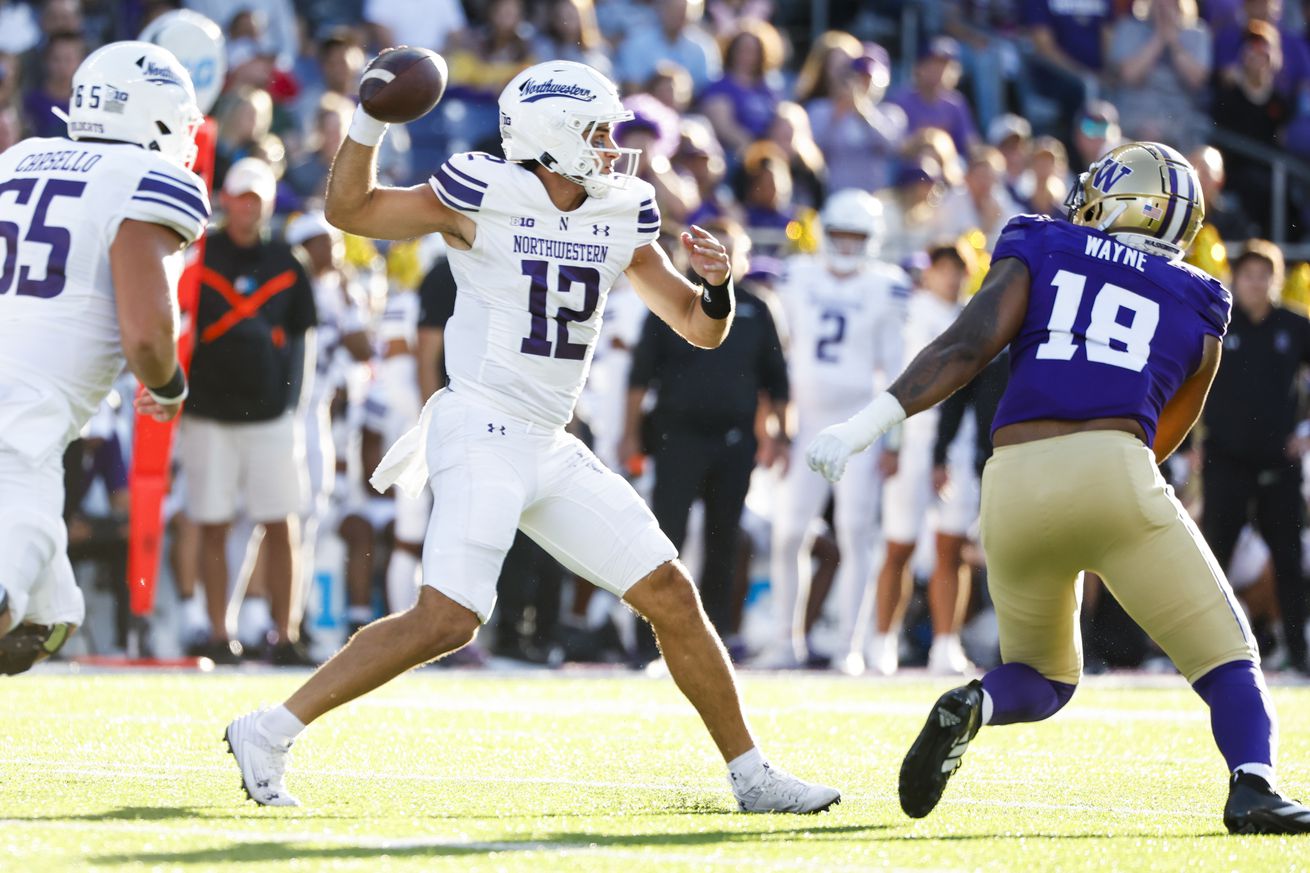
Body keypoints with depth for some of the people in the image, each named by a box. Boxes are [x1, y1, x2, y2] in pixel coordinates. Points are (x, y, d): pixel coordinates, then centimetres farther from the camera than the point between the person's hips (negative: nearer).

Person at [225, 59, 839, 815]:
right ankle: (268, 734, -12)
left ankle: (752, 776, 14)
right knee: (448, 619, -19)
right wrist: (371, 122, -14)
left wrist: (717, 284, -8)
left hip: (553, 450, 7)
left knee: (672, 596, 5)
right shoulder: (485, 200, -8)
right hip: (483, 435, -7)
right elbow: (351, 211, 0)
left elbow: (701, 328, 14)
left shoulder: (620, 219, 9)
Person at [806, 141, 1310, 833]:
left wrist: (865, 426, -3)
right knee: (1225, 657, 8)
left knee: (1042, 678, 23)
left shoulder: (1037, 255, 18)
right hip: (1114, 475, -2)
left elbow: (966, 347, 2)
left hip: (1014, 486, 2)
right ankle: (1252, 787, -18)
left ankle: (972, 706, -9)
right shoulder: (1198, 308, 21)